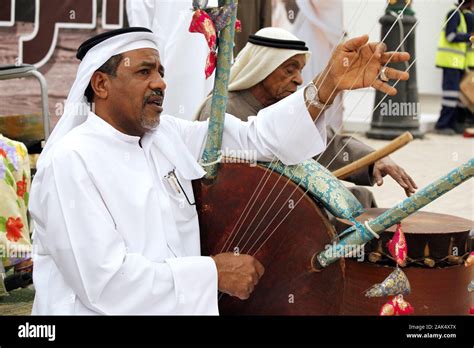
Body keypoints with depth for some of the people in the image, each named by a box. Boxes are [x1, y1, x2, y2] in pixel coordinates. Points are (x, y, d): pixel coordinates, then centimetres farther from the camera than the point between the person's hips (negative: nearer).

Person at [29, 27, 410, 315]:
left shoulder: (170, 135, 8)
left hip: (176, 306, 6)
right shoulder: (70, 162, -13)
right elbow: (104, 281, -20)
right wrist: (212, 273, -15)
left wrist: (329, 84, -9)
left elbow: (251, 138, 4)